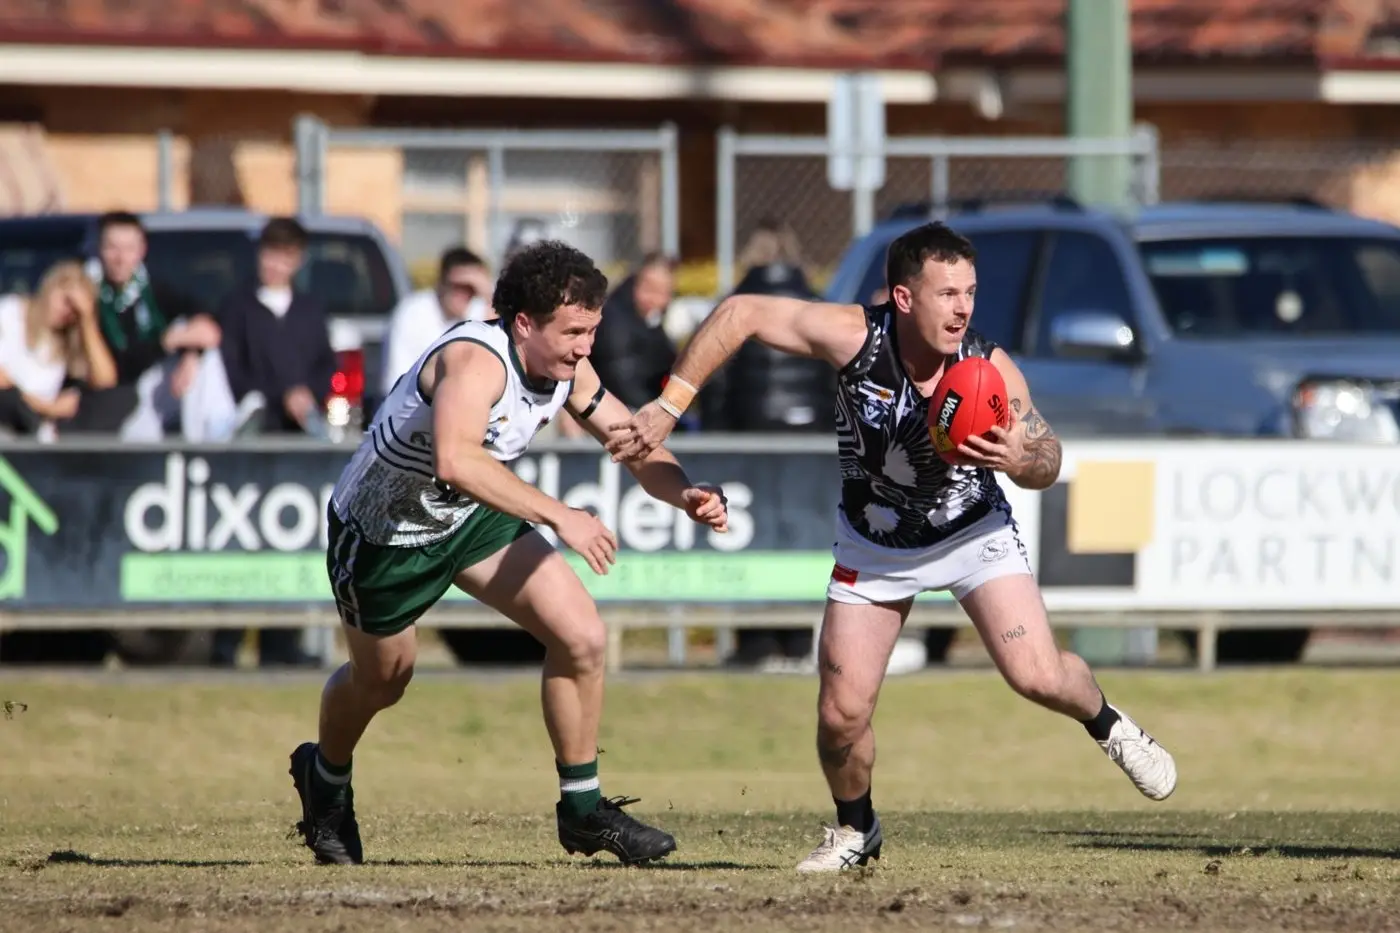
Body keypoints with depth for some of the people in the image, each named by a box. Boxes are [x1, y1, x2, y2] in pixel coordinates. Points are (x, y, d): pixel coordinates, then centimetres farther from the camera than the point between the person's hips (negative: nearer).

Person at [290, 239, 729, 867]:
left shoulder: (567, 370, -14)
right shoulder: (477, 361, -38)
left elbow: (633, 442, -2)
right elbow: (455, 460, -56)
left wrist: (683, 494, -23)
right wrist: (557, 516, -57)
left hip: (474, 518, 6)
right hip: (382, 532, -6)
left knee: (582, 636, -11)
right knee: (380, 680, 17)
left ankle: (582, 809, 3)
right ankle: (325, 779, 51)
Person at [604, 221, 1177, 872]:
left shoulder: (990, 369, -25)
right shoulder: (856, 337, -28)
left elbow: (1047, 459, -11)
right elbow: (742, 313, -22)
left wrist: (1015, 460, -36)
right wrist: (668, 408, -25)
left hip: (973, 531, 0)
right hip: (875, 544, 1)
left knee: (1038, 676, -16)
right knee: (841, 714, -6)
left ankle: (1105, 724, 20)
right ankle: (855, 831, 25)